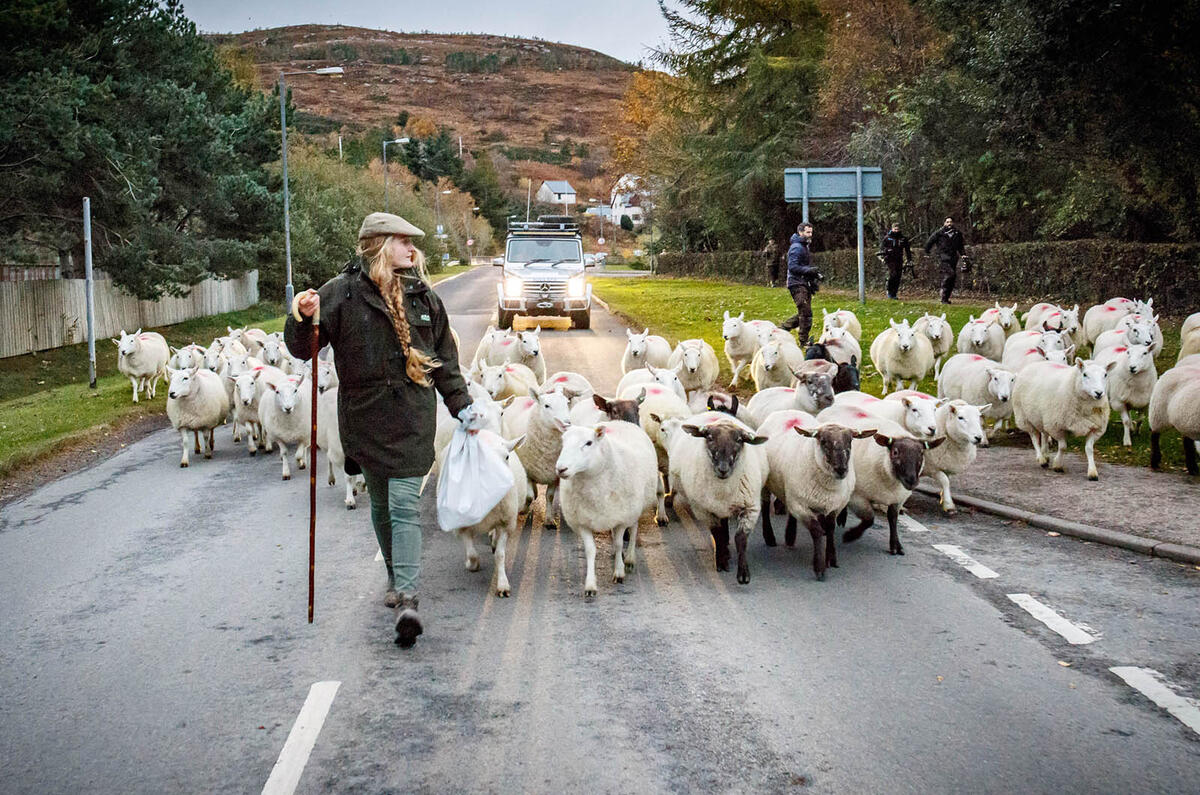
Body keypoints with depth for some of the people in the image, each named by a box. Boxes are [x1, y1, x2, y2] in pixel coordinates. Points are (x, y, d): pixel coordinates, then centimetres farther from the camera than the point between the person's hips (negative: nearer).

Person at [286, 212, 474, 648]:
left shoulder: (422, 296, 7)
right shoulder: (342, 292, -4)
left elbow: (444, 356, 17)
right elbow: (303, 348, -4)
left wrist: (460, 403, 16)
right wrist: (303, 318, -25)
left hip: (412, 419, 0)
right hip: (365, 419, 0)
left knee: (404, 505, -8)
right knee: (381, 505, 12)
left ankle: (406, 599, -14)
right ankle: (396, 577, 30)